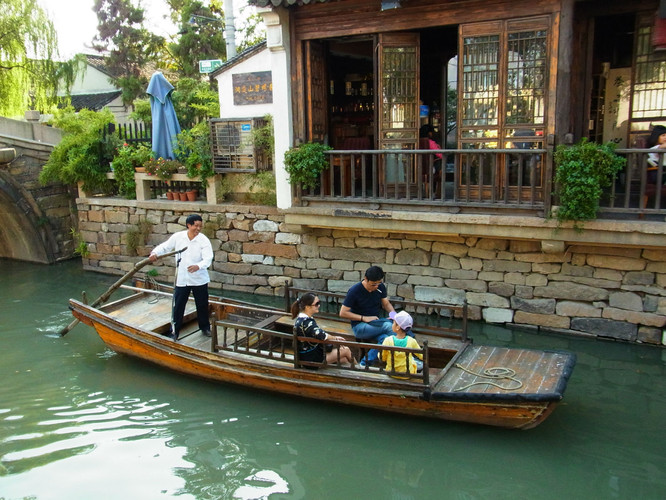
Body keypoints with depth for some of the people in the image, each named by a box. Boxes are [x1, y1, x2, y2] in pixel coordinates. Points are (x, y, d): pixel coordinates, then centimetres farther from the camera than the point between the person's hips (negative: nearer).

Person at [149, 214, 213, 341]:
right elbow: (165, 246, 6)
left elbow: (208, 259, -20)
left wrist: (198, 266, -40)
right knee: (178, 306, 6)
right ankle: (174, 331, 18)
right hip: (181, 279, 1)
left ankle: (205, 327, 34)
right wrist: (155, 253, -14)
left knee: (202, 305, 14)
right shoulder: (178, 237, -6)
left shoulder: (204, 240, -12)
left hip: (199, 279, -1)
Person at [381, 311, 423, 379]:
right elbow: (422, 356, -3)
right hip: (408, 375, -1)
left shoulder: (388, 341, -22)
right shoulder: (412, 341, -19)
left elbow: (382, 358, -9)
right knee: (421, 363, 27)